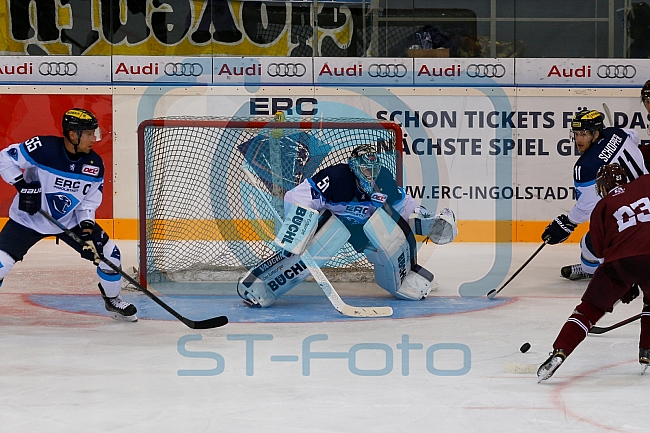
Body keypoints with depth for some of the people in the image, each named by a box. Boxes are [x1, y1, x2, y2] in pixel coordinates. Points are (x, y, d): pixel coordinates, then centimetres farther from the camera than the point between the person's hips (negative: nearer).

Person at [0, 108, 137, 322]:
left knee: (108, 253, -3)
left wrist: (87, 227, -17)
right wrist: (23, 185, -25)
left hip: (70, 221, 4)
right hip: (29, 219, -4)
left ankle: (113, 300, 20)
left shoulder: (94, 164, -10)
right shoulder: (43, 148, -25)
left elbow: (90, 200, -2)